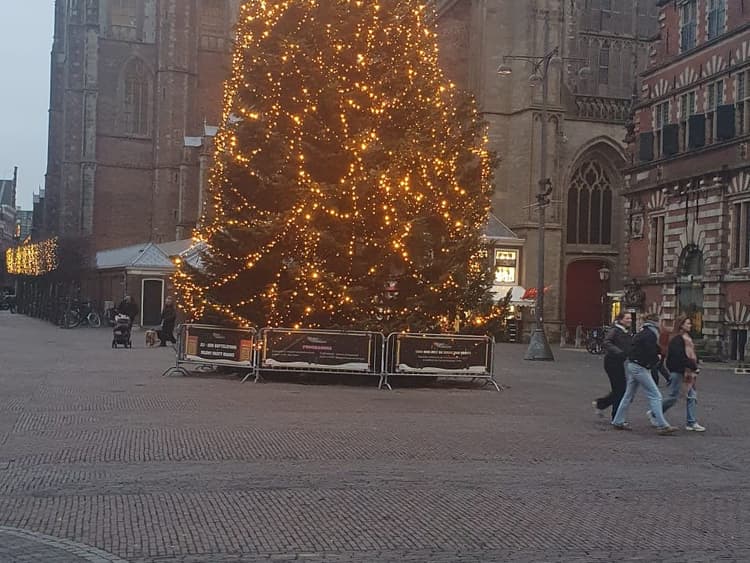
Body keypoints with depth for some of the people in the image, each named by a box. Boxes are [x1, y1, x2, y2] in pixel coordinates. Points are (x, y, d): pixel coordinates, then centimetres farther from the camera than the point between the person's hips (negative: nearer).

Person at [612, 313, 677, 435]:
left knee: (629, 395, 16)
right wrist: (657, 358, -1)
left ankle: (618, 421, 21)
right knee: (655, 396, -7)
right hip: (640, 367, -10)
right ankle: (662, 426, -9)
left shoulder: (643, 333, 15)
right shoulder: (650, 334, -15)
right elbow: (651, 354, -21)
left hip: (631, 365, 10)